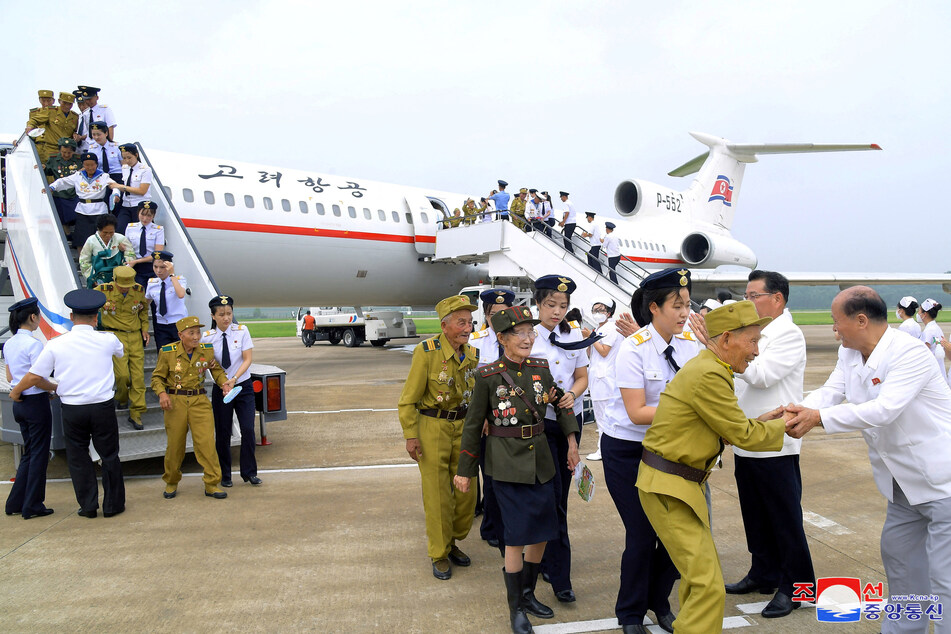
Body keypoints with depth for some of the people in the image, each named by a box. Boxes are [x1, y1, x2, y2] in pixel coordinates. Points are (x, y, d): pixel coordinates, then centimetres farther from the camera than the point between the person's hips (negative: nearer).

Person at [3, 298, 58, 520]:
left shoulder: (9, 344, 7)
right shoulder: (33, 344, -18)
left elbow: (9, 377, 14)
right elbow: (39, 381, -19)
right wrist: (58, 387, -4)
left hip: (19, 403, 8)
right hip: (36, 403, -8)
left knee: (29, 452, 19)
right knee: (39, 454, 4)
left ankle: (15, 503, 23)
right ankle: (32, 506, 11)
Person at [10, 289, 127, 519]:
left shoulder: (56, 344, -4)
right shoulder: (107, 340, -3)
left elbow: (34, 376, -1)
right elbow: (121, 352, 21)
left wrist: (16, 392, 20)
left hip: (72, 409, 1)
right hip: (102, 407, 0)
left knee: (78, 457, 15)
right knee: (109, 456, 10)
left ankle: (88, 505, 20)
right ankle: (113, 504, 18)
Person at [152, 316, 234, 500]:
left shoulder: (207, 350, 1)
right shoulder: (168, 352, -5)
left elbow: (216, 369, 15)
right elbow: (157, 376, 4)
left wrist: (224, 382, -4)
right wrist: (162, 393, -14)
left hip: (199, 401, 1)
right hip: (175, 401, -1)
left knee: (206, 442, -7)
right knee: (175, 444, 8)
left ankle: (212, 484, 3)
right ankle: (171, 483, 30)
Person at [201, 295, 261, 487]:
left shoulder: (241, 331, -5)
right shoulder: (207, 337, -4)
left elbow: (247, 360, -7)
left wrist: (234, 378, -20)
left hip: (243, 386, 0)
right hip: (220, 388, 0)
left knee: (248, 430, -5)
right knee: (223, 433, 6)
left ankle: (249, 472, 10)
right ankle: (225, 475, 21)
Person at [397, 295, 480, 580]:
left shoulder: (472, 354, 2)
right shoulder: (427, 352, -15)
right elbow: (409, 399, -12)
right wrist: (410, 435, -14)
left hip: (463, 426, 5)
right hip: (432, 427, -5)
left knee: (467, 490, 9)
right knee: (437, 493, 2)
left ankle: (453, 542, 31)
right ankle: (439, 554, 19)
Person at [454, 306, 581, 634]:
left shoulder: (540, 368, 1)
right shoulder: (488, 376, -11)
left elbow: (561, 403, 18)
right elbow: (473, 425, -4)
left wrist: (572, 440, 9)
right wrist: (465, 471, 1)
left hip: (541, 460, 5)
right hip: (508, 464, -5)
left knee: (543, 531, 11)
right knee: (518, 535, -1)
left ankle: (528, 594, 33)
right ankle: (515, 607, 19)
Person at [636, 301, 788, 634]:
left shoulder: (705, 367, 12)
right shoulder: (709, 375, -21)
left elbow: (727, 429, 18)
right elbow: (742, 436, -14)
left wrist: (759, 421, 10)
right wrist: (785, 426, 1)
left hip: (681, 482, 11)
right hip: (667, 488, -11)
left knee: (701, 572, 23)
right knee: (709, 586, -10)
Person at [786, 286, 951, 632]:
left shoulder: (910, 353, -23)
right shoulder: (849, 354, 3)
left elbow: (884, 409, -32)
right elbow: (830, 392, -6)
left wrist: (819, 417, -34)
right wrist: (797, 410, -26)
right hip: (904, 482, 9)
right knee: (897, 554, 21)